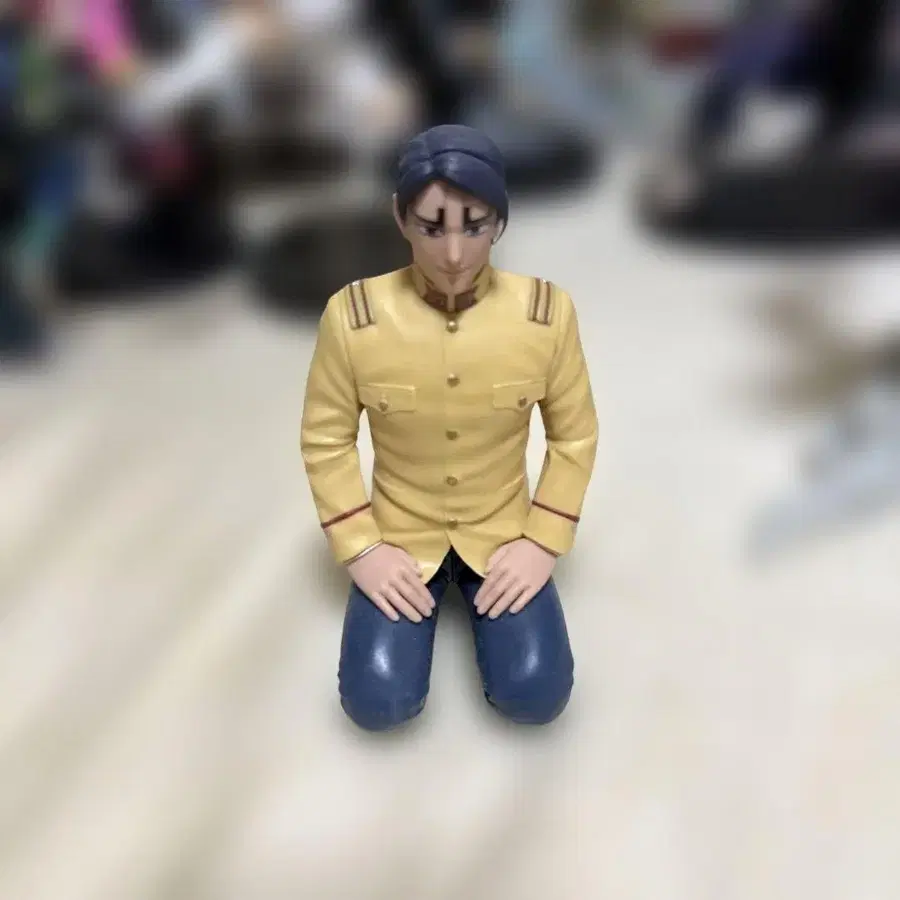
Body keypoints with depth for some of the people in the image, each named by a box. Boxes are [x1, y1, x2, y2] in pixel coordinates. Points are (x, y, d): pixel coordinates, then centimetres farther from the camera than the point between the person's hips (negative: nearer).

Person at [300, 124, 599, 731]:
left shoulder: (547, 312, -17)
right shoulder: (353, 316, -19)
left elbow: (575, 436, -4)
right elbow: (326, 439, -6)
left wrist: (543, 542, -10)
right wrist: (359, 548, -12)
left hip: (502, 532, 1)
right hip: (400, 535, 0)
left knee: (536, 697, -13)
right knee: (377, 703, -13)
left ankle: (480, 593, 19)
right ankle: (430, 591, 18)